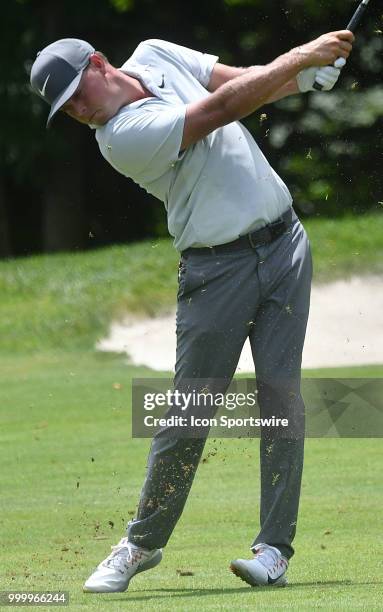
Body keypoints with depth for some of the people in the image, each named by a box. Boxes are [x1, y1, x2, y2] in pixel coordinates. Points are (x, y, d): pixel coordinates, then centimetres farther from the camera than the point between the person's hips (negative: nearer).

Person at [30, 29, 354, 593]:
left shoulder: (154, 54, 6)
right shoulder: (122, 137, -17)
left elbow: (247, 82, 11)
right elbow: (222, 108, -20)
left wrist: (311, 73, -7)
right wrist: (301, 55, -15)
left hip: (283, 243, 5)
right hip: (217, 266, -5)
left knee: (280, 389, -4)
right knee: (189, 412, -3)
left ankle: (275, 548, -2)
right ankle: (143, 542, 14)